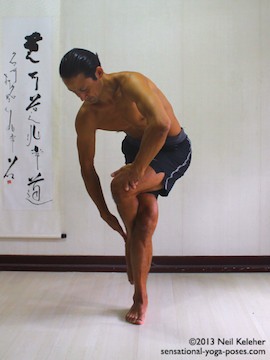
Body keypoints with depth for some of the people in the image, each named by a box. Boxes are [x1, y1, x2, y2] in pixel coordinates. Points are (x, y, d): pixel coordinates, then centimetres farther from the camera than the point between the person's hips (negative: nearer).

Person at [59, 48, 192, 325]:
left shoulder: (129, 83, -29)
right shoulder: (86, 117, -12)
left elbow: (160, 124, -45)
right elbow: (87, 167, -4)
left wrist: (136, 169, -35)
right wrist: (104, 212, -3)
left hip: (173, 149, -5)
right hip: (137, 147, 5)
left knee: (121, 186, -28)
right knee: (147, 215, -9)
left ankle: (131, 237, 6)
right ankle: (140, 296, 8)